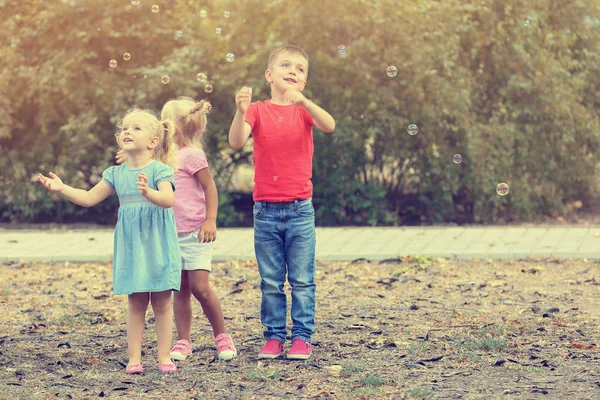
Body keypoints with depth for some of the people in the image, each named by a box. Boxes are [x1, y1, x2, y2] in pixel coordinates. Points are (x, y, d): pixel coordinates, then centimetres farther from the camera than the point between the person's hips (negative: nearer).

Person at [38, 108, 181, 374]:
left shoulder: (159, 170, -7)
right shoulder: (116, 174, 7)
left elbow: (169, 199, -23)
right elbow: (89, 198, 11)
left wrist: (148, 192, -41)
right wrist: (62, 188, -2)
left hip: (157, 245, -4)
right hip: (130, 246, 4)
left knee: (161, 303, 2)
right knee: (135, 303, 5)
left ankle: (164, 357, 9)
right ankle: (134, 358, 8)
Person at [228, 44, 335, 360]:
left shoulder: (304, 109, 1)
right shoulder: (258, 110, -1)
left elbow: (329, 126, -20)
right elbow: (236, 142, -17)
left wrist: (303, 100, -35)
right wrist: (241, 112, -35)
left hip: (300, 209, 0)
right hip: (265, 211, 0)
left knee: (302, 280, 4)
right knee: (270, 282, 7)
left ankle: (302, 337, 11)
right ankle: (274, 336, 16)